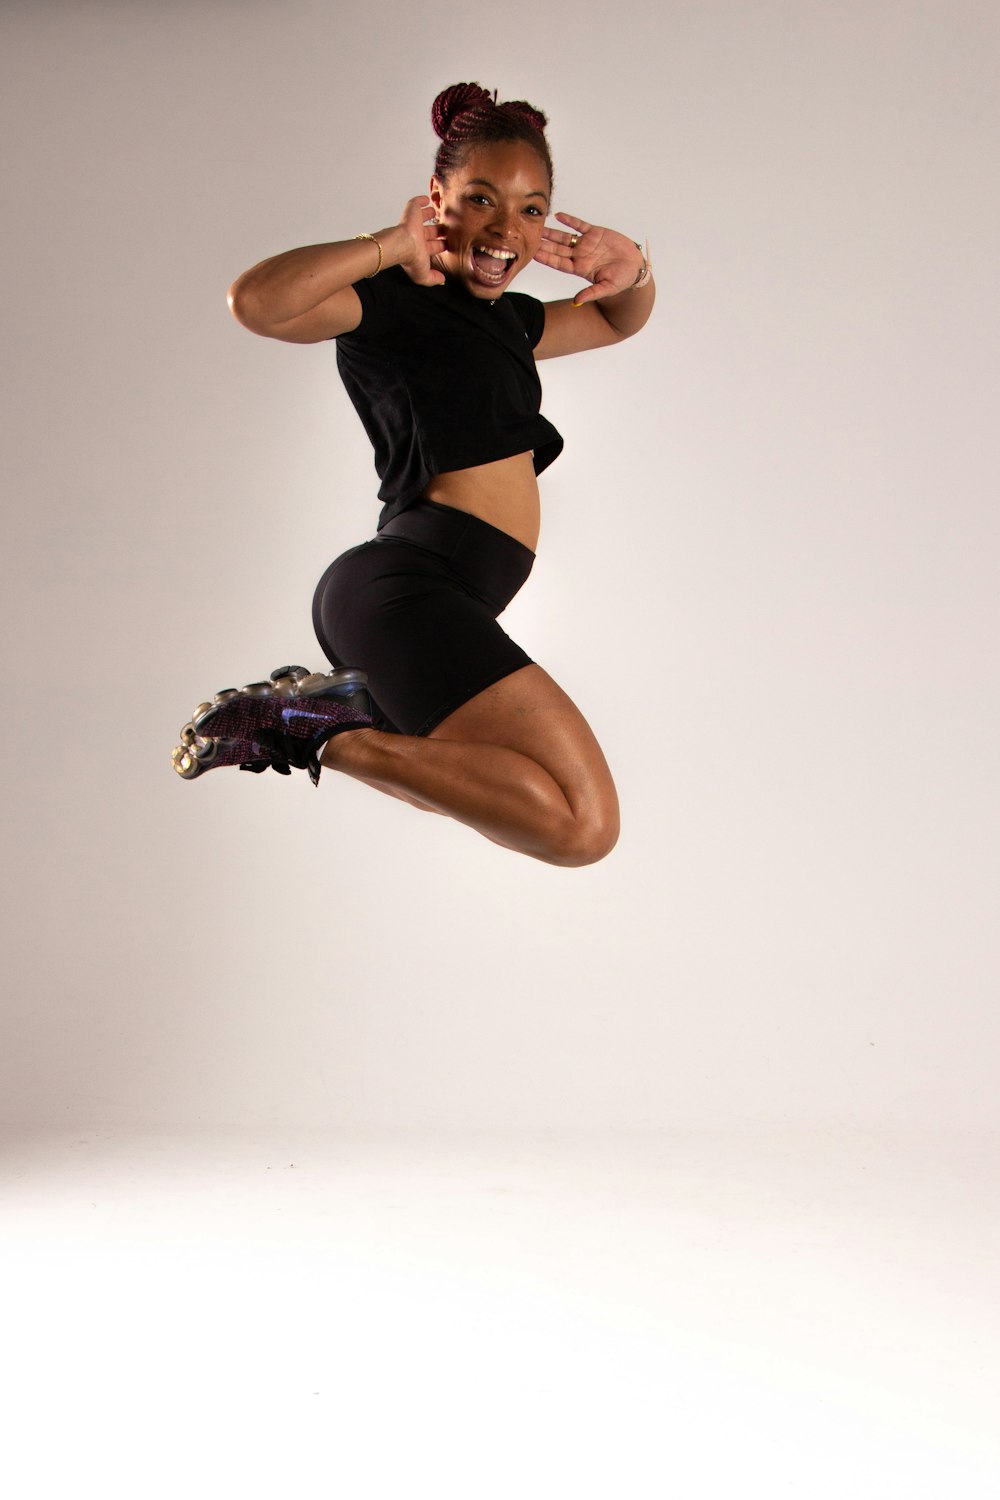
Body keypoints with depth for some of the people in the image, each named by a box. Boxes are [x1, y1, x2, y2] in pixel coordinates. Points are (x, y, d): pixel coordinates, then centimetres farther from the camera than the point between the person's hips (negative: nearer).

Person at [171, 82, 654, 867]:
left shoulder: (505, 317, 19)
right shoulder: (393, 300, -7)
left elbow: (617, 321, 34)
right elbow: (256, 300, -26)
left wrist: (633, 270, 11)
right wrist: (391, 245, -22)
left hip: (443, 606, 11)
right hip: (411, 588, -11)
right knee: (582, 824, -27)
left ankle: (328, 700, 25)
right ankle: (325, 730, -17)